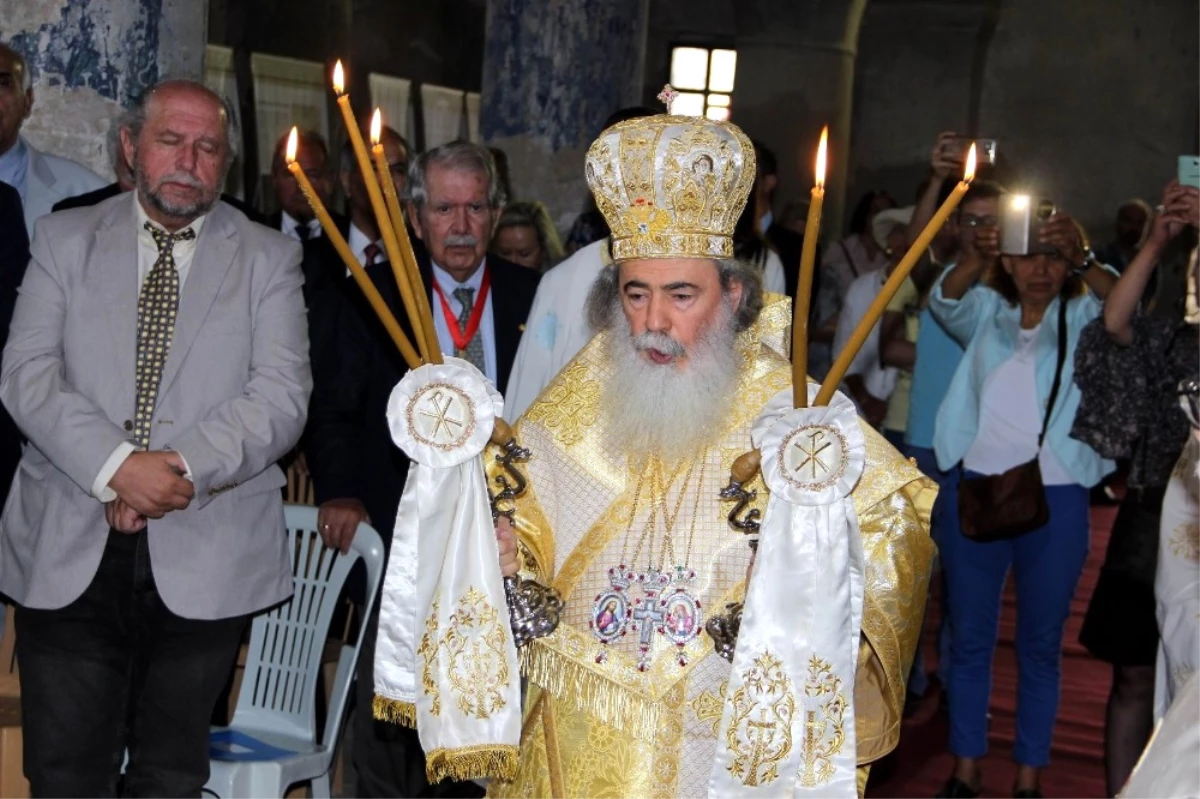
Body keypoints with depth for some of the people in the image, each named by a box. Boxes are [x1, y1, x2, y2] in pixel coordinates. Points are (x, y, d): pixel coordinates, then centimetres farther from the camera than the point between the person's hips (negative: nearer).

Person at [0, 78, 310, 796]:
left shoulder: (268, 258, 7)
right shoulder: (65, 239, 9)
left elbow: (283, 395, -4)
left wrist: (186, 468, -18)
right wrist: (117, 465, -17)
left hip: (205, 561, 0)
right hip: (70, 554, 1)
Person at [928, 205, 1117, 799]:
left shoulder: (1084, 319, 6)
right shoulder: (987, 313, 9)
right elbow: (945, 300, -9)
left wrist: (1081, 259, -31)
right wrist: (976, 257, -29)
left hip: (1056, 498, -1)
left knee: (1040, 643, 7)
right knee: (970, 637, 7)